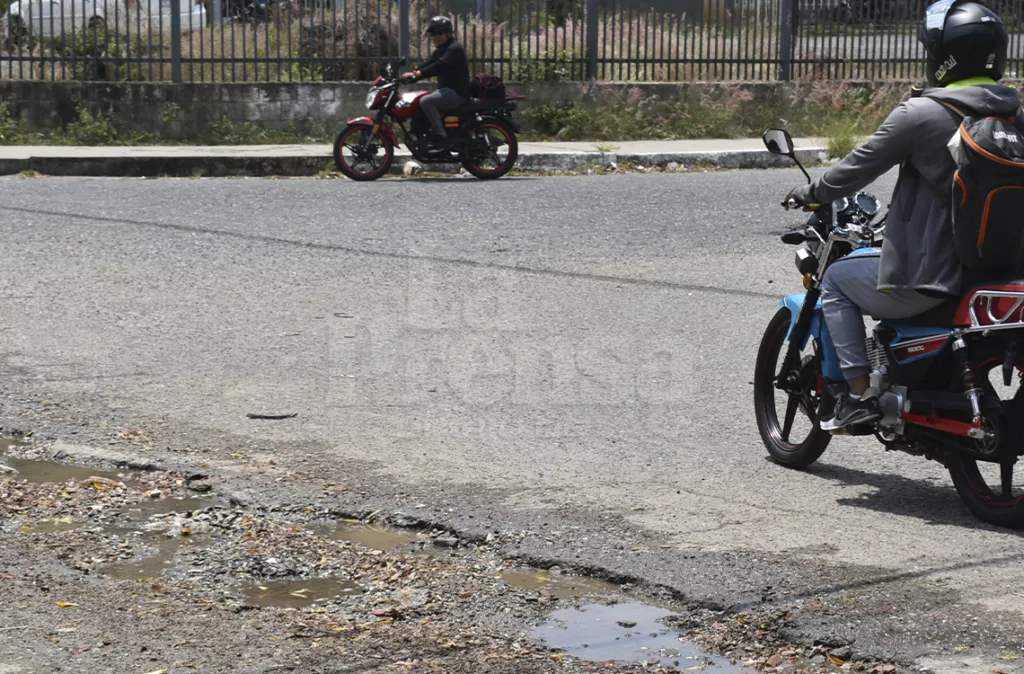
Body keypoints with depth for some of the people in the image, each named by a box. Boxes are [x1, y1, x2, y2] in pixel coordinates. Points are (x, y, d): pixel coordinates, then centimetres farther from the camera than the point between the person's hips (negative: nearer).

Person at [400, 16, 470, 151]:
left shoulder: (455, 49, -13)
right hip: (446, 90, 11)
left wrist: (418, 73, -38)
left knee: (425, 101, -29)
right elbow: (428, 64, 11)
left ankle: (442, 136, -27)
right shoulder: (440, 50, 20)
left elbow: (440, 66, -28)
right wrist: (411, 75, -5)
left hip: (457, 93, -11)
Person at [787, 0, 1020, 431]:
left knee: (837, 279, 18)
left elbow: (860, 166, -6)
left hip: (929, 278, -7)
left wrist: (812, 195, 13)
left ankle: (859, 393, 9)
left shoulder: (920, 114, -15)